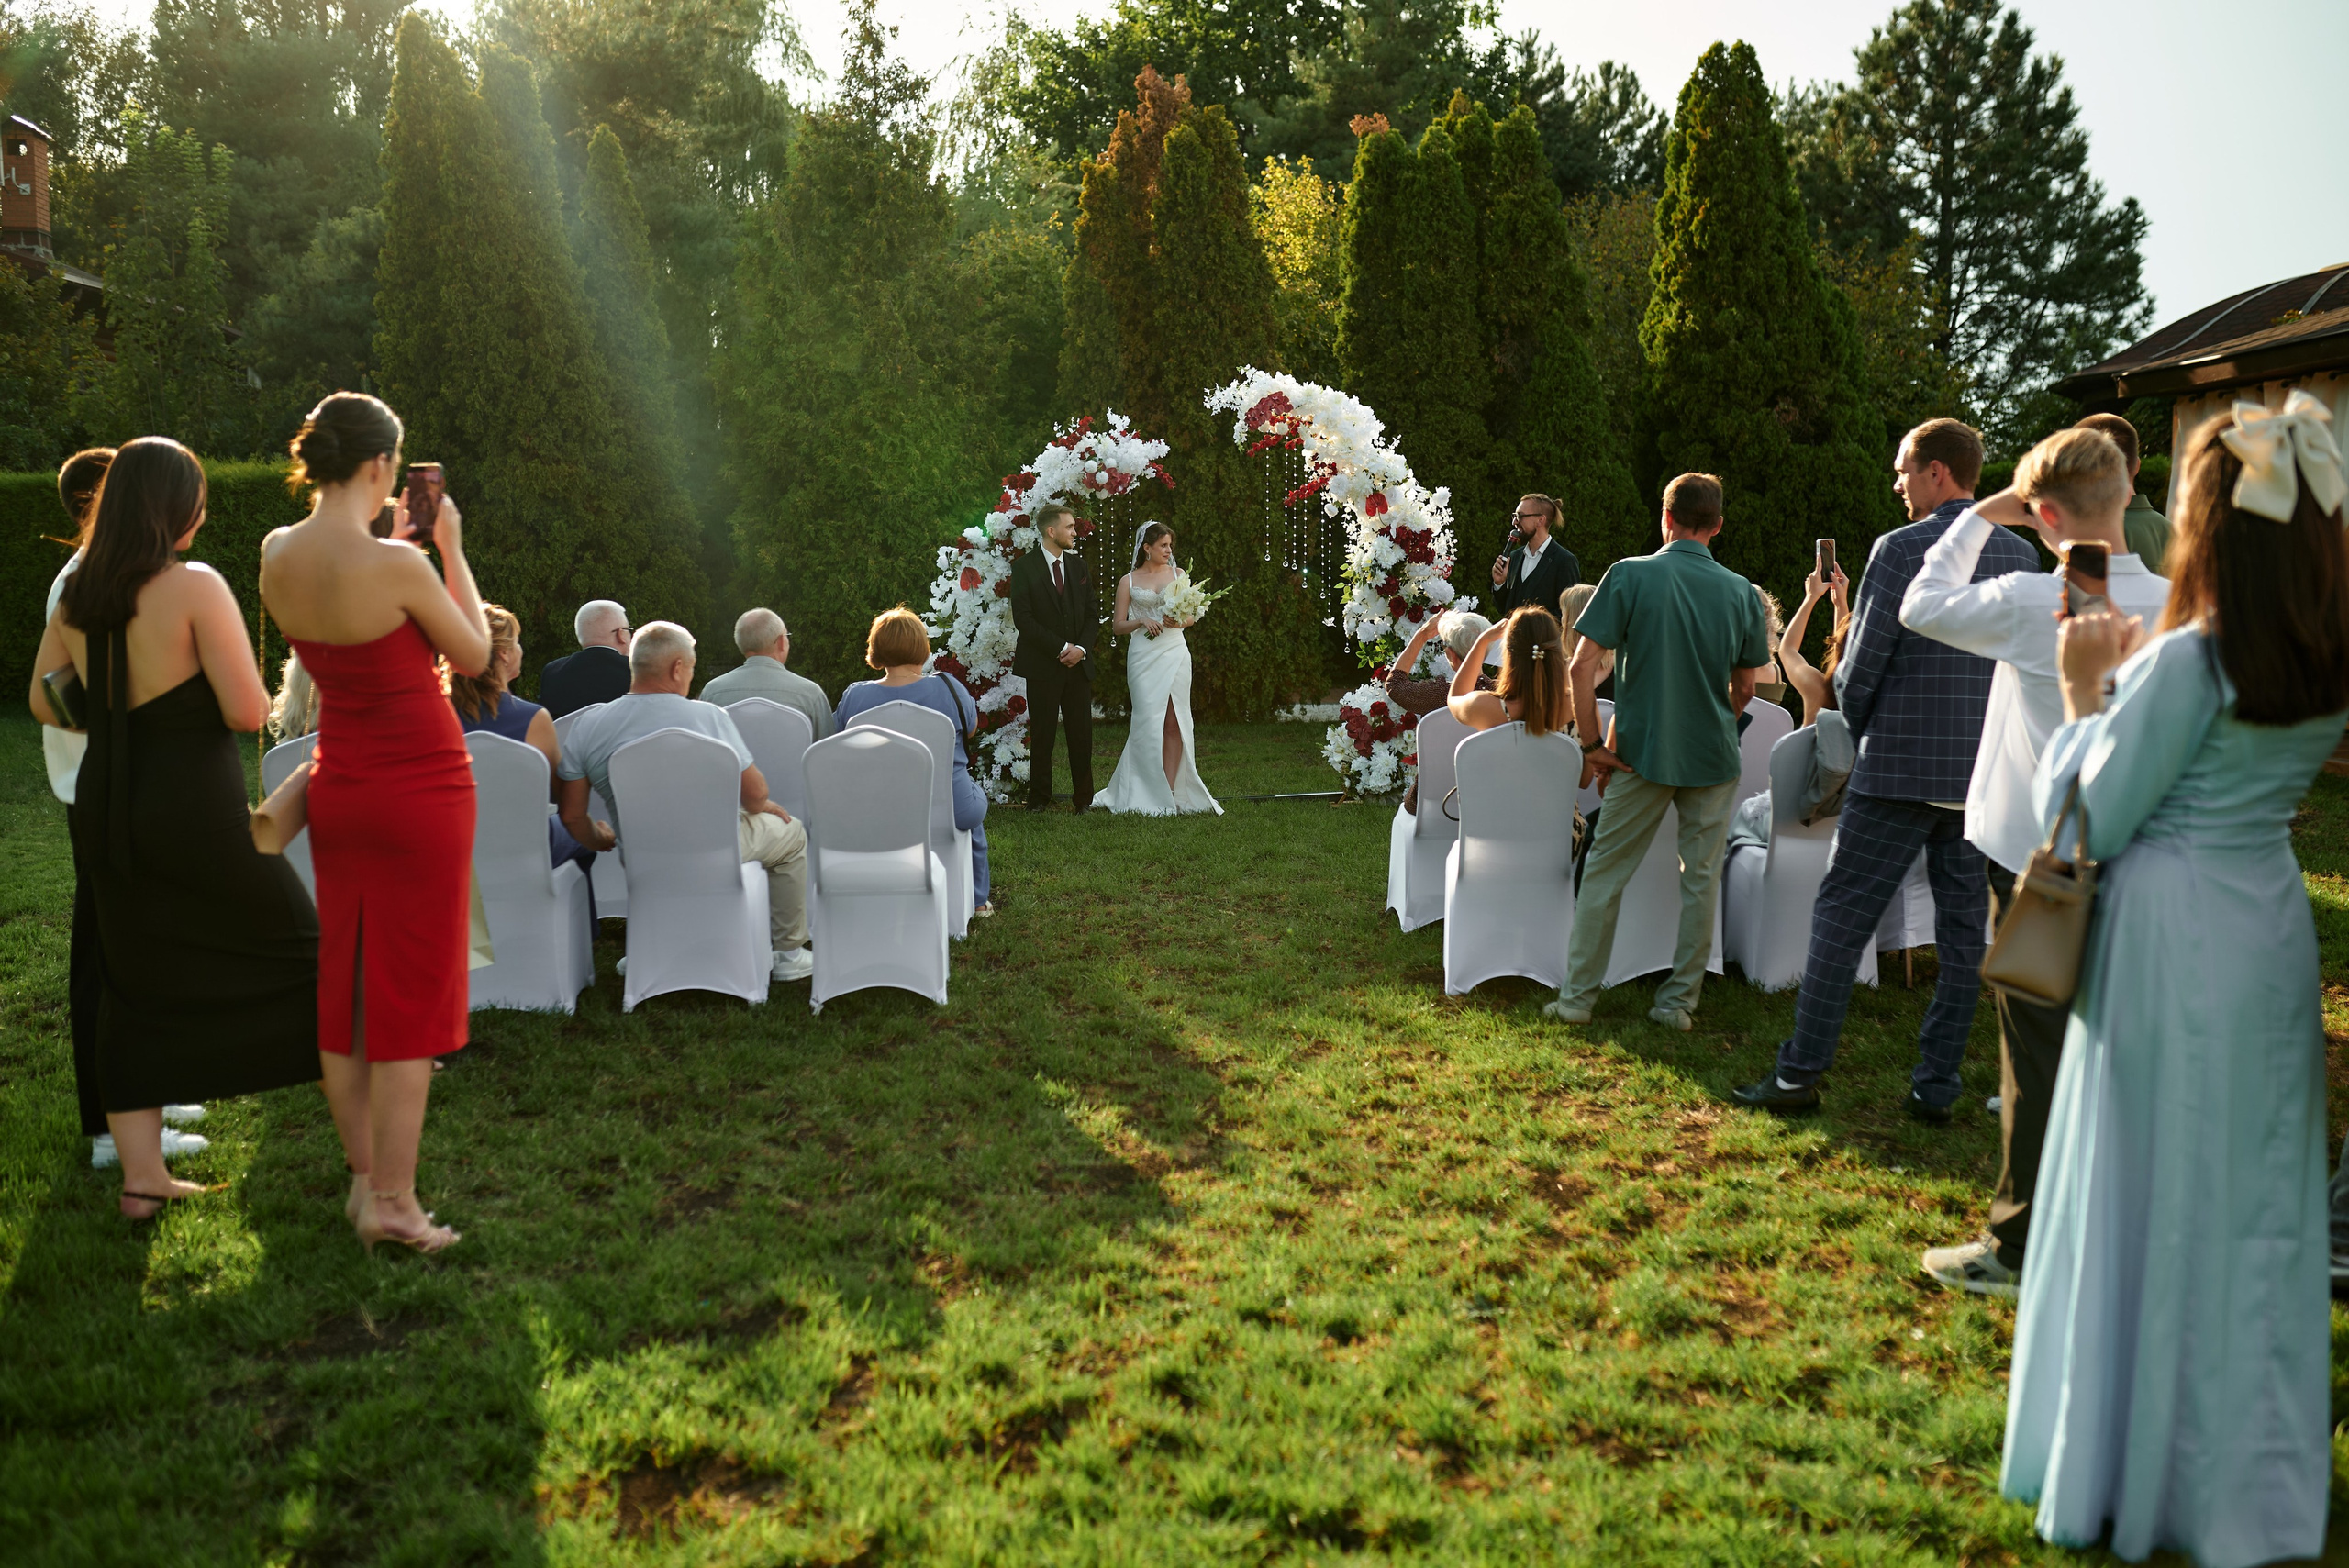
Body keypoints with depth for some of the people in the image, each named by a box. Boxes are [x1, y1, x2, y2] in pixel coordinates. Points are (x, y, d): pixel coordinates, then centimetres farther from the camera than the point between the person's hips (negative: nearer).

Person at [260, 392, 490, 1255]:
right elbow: (475, 655, -5)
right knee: (412, 995, 1)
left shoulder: (277, 555, -1)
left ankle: (363, 1177, 23)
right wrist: (451, 549, 1)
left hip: (338, 788, 7)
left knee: (343, 988, 14)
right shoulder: (397, 564, -20)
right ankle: (393, 1200, 6)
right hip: (420, 789, -6)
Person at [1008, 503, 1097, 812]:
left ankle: (1085, 798, 13)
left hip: (1079, 662, 4)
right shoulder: (1024, 567, -3)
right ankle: (1039, 799, 11)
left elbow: (1092, 613, 12)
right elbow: (1023, 618, -10)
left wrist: (1081, 648, -6)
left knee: (1082, 735, 4)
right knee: (1042, 736, 1)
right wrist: (1061, 648, -13)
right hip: (1043, 666, -4)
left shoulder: (1078, 565, 12)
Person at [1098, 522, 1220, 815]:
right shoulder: (1128, 581, 6)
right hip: (1143, 656, -2)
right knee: (1149, 722, -4)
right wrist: (1141, 621, -12)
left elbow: (1191, 616, 14)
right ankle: (1150, 794, 5)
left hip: (1174, 652, 2)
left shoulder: (1177, 574, 11)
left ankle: (1170, 793, 2)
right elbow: (1118, 626, 5)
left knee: (1174, 724, -2)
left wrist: (1179, 621, -8)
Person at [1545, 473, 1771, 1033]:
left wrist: (1592, 745, -6)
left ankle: (1577, 996, 11)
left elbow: (1583, 666, -12)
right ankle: (1679, 1000, 16)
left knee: (1603, 874, 7)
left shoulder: (1630, 575, -7)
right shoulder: (1741, 592, 2)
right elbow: (1745, 689, 8)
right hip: (1714, 757, 2)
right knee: (1701, 879, 11)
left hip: (1641, 753, -2)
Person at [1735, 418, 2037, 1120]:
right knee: (1964, 930, 10)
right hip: (1987, 773, 6)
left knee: (1841, 916, 2)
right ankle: (1936, 1085, 15)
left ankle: (1801, 1073, 5)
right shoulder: (2022, 554, 7)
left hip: (1901, 770, -5)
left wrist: (1864, 733, 9)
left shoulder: (1902, 550, -10)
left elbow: (1858, 671, -9)